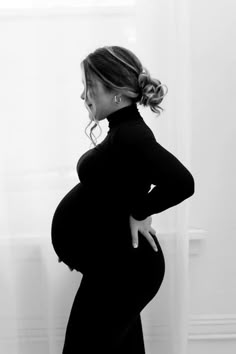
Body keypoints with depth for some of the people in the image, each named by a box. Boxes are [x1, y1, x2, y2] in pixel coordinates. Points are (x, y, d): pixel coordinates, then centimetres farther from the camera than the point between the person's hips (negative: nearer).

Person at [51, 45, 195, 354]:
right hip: (120, 266, 10)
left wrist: (140, 213, -21)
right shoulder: (124, 130, 9)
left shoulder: (130, 135, -22)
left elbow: (182, 183, -35)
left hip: (121, 270, -10)